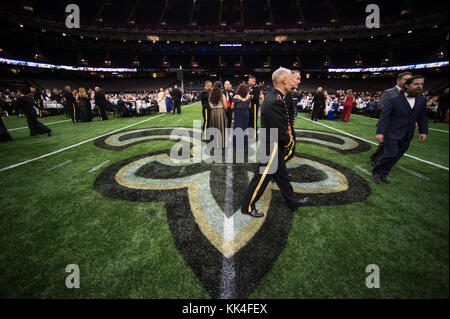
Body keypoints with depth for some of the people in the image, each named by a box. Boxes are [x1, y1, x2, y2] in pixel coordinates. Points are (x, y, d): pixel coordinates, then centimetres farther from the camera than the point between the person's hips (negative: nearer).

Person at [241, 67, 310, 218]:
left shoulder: (274, 98, 7)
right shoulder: (275, 102, -27)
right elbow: (280, 133, -25)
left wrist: (287, 136, 4)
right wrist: (289, 140, -6)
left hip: (276, 149, 10)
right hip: (272, 149, -10)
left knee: (282, 176, 22)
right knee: (261, 179, 5)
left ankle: (293, 202, 40)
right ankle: (247, 207, 23)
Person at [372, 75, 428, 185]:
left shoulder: (422, 100, 8)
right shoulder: (394, 100, -9)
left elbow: (422, 117, 15)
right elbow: (384, 117, -14)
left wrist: (423, 131, 9)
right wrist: (380, 132, -22)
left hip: (407, 137, 6)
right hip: (392, 134, -5)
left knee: (397, 156, 7)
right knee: (391, 155, -11)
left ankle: (383, 174, 19)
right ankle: (376, 172, 9)